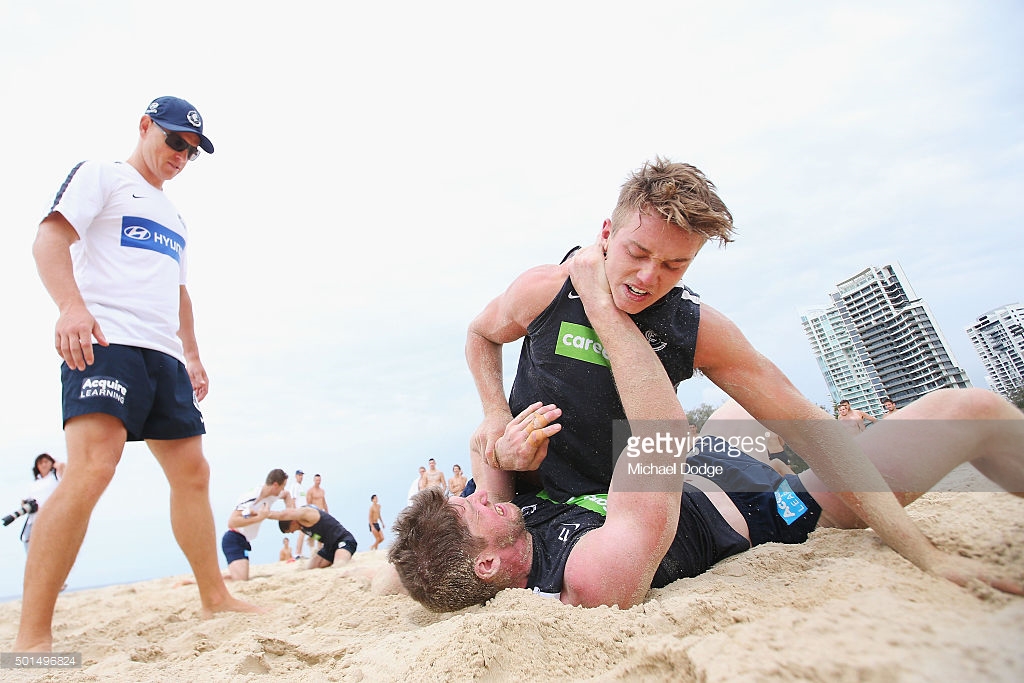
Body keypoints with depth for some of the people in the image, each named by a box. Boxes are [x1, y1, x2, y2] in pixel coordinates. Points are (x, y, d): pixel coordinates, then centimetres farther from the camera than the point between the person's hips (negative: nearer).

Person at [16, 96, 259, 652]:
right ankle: (32, 637, -14)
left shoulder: (173, 217, 29)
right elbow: (49, 240, -7)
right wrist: (71, 305, -25)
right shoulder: (100, 175, 8)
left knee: (192, 473, 5)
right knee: (91, 469, -22)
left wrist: (192, 355, 21)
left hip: (165, 355, 8)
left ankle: (215, 598, 15)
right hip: (106, 342, -7)